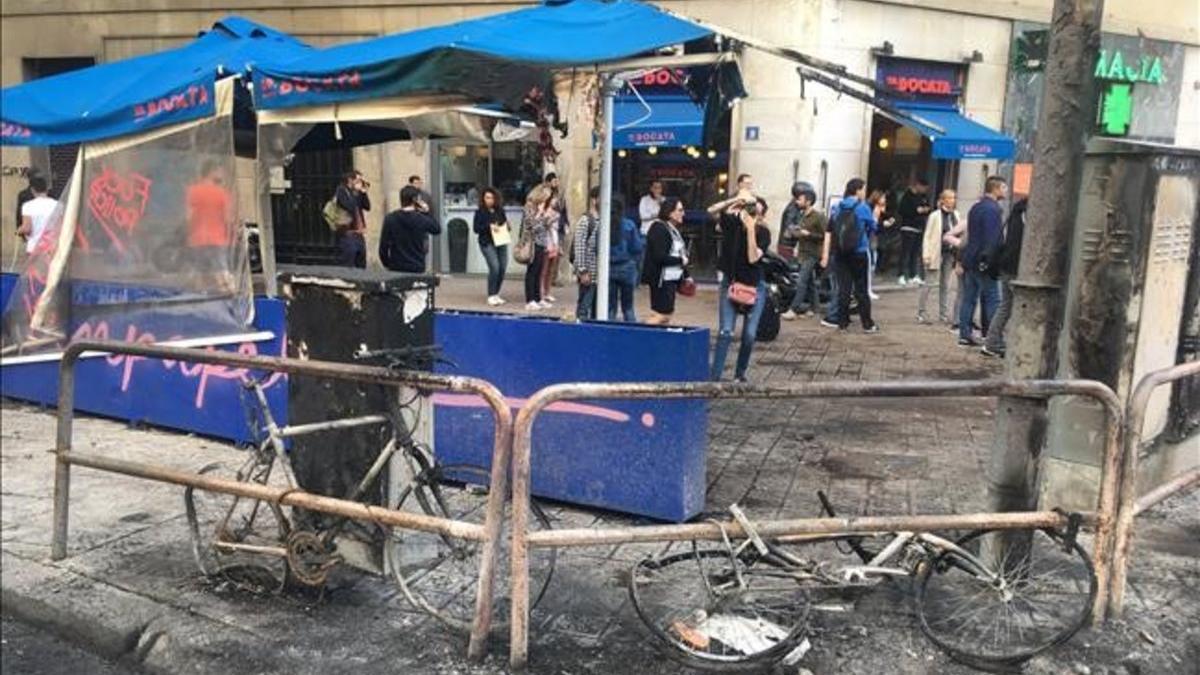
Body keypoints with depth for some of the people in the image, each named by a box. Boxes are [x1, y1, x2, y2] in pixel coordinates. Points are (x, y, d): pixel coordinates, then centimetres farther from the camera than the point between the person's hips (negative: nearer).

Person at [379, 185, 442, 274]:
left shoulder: (390, 219, -4)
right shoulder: (422, 219, -6)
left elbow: (383, 247, -4)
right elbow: (437, 229, 15)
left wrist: (387, 264, 11)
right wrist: (426, 213, 13)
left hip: (396, 269, 1)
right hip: (417, 269, -1)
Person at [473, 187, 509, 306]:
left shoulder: (500, 210, 7)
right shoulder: (480, 212, -3)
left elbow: (505, 223, 18)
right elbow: (476, 229, -6)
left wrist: (508, 231, -3)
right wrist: (489, 227, -18)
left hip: (501, 242, 5)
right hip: (487, 243, -5)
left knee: (502, 268, 2)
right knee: (494, 267, -15)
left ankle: (496, 294, 18)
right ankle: (491, 296, -4)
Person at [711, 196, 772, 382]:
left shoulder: (763, 233, -8)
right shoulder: (732, 223, -4)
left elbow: (753, 257, -19)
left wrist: (751, 229, -25)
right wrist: (735, 204, -20)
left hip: (754, 286, 0)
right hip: (730, 283, 0)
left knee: (750, 335, 0)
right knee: (726, 332, -10)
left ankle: (740, 374, 18)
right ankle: (715, 376, -8)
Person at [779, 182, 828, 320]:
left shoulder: (818, 216, -10)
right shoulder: (802, 215, 13)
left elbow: (824, 236, -14)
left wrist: (808, 234, -20)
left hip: (812, 254, -8)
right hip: (802, 253, 8)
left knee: (801, 281, -12)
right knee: (809, 282, 12)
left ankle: (793, 310, -14)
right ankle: (810, 308, 18)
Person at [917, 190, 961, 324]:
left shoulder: (956, 215, 7)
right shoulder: (935, 216, -8)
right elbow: (927, 236, -7)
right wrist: (926, 255, -13)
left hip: (950, 254, 5)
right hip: (937, 253, -5)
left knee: (946, 285, 10)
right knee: (929, 284, -1)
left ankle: (944, 314, 18)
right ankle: (921, 313, 7)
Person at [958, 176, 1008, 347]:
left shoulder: (975, 208, 15)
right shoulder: (993, 209, -13)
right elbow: (994, 239, -18)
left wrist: (966, 260, 19)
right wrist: (992, 262, -18)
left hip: (970, 260, 9)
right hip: (984, 263, -9)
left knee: (969, 298, 9)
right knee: (992, 299, -3)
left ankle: (965, 334, 11)